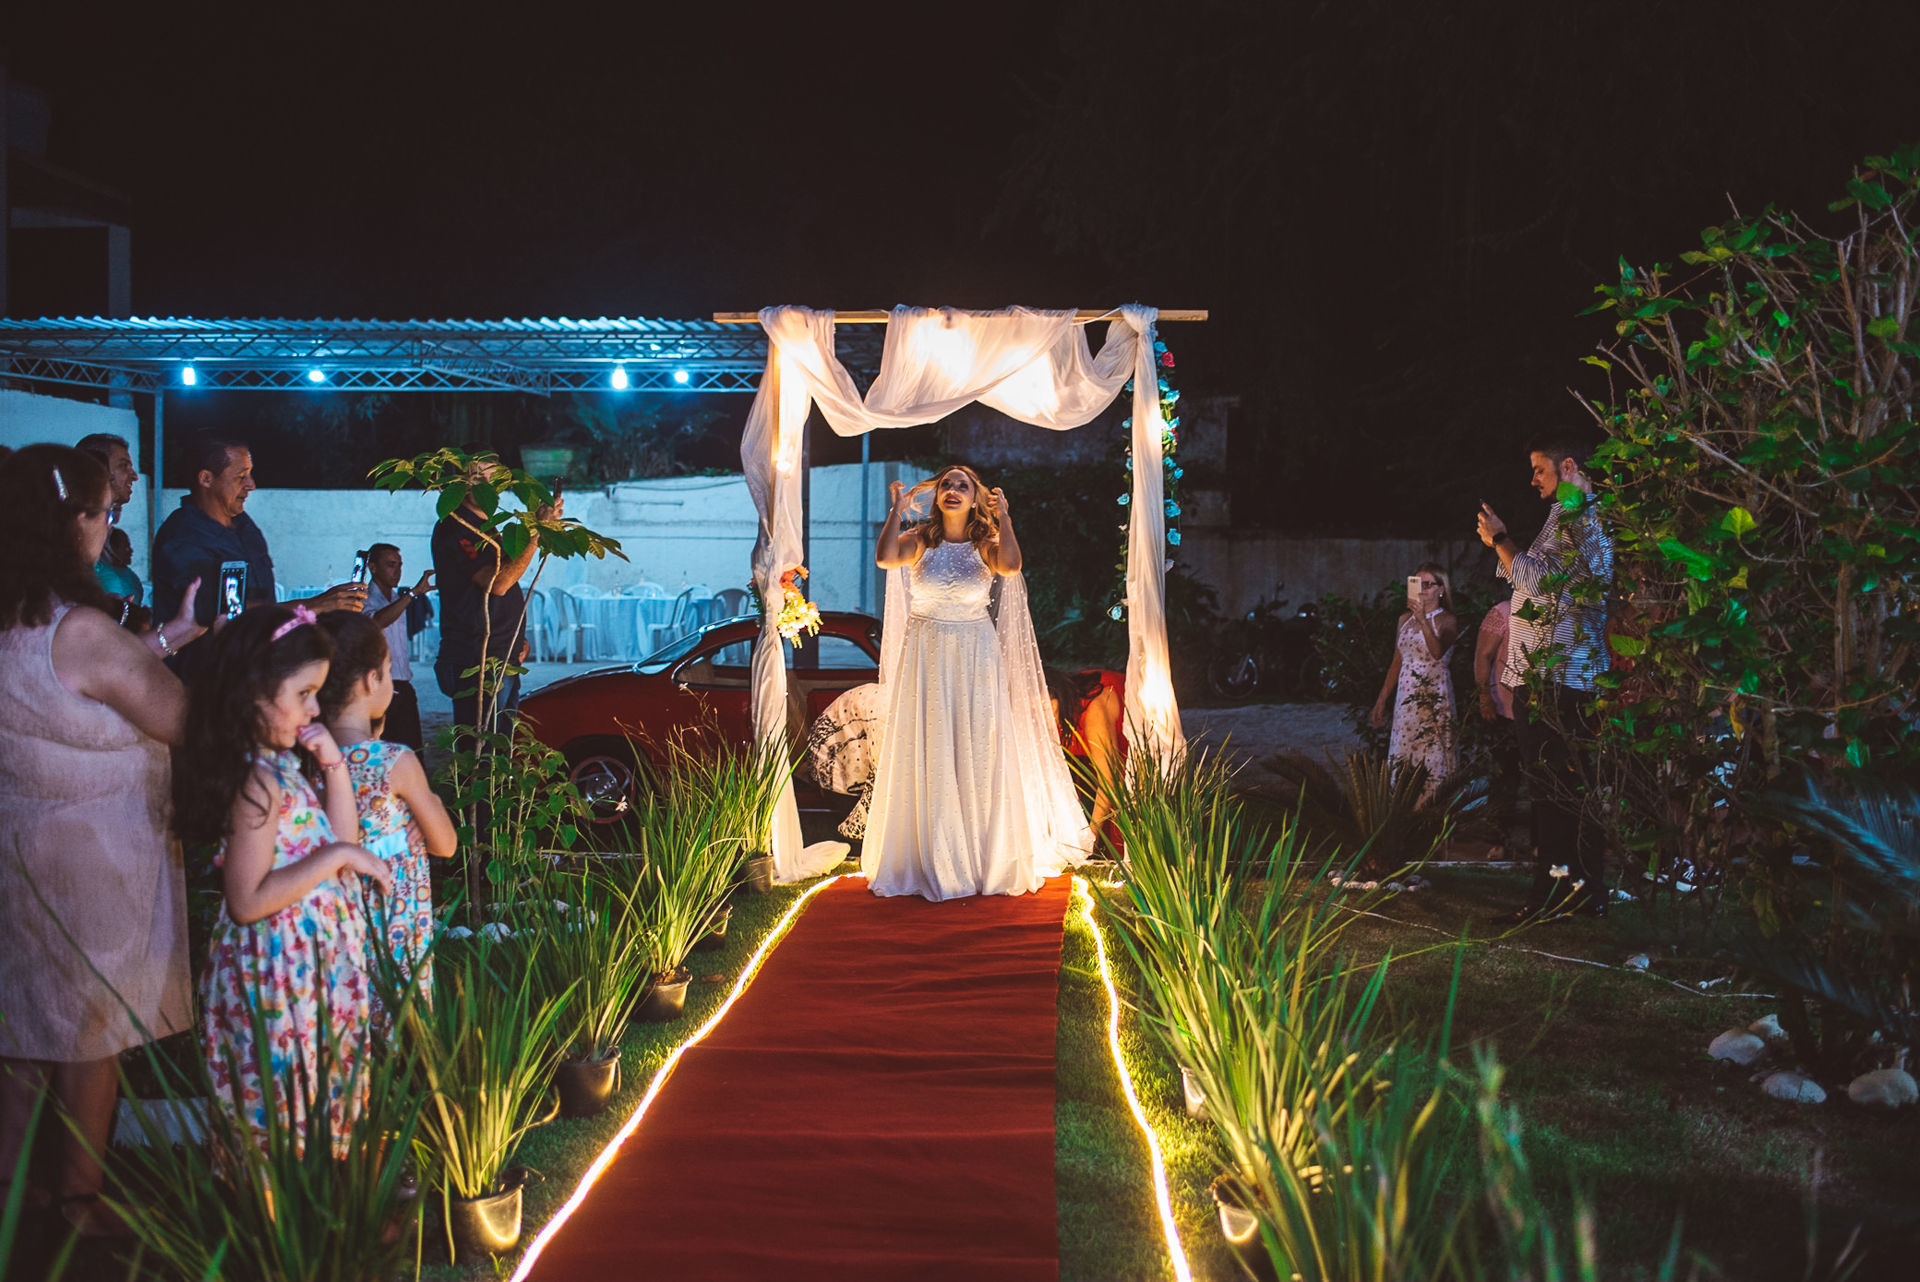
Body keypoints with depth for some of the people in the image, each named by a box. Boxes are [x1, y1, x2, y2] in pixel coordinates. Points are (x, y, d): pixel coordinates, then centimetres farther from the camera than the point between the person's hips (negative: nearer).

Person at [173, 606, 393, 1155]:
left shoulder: (281, 766, 7)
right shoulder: (259, 782, -22)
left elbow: (340, 841, 15)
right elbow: (247, 899, -25)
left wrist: (334, 765, 4)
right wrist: (335, 857, -24)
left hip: (314, 960, 10)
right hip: (282, 971, -10)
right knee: (287, 1109, 3)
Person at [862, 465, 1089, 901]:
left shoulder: (984, 543, 0)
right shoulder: (919, 540, 0)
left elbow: (1010, 566, -22)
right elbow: (885, 558, -20)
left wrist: (1003, 517, -12)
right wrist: (897, 509, -12)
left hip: (976, 656, 0)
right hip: (926, 656, 0)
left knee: (980, 752, 2)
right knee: (928, 756, 2)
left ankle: (988, 858, 13)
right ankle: (933, 860, 11)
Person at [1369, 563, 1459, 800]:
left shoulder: (1446, 620, -3)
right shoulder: (1405, 619, 13)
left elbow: (1437, 652, -23)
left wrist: (1423, 620, -31)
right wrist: (1382, 699, 16)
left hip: (1434, 696, -6)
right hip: (1406, 695, 6)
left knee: (1431, 754, -8)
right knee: (1403, 752, 3)